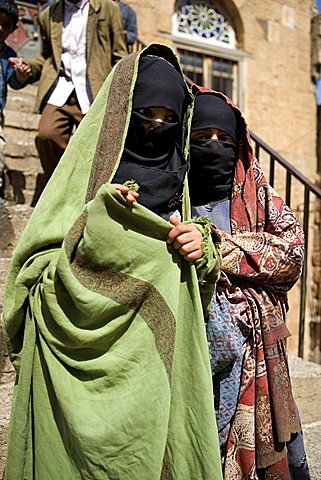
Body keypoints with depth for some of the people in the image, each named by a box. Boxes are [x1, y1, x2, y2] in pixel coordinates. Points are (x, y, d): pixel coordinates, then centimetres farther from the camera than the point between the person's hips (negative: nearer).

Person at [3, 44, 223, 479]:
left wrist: (202, 252, -9)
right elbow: (36, 275, -9)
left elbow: (193, 284, 13)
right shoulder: (83, 175, -2)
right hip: (87, 365, -4)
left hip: (156, 362, 4)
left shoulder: (173, 180, 12)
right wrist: (97, 227, -22)